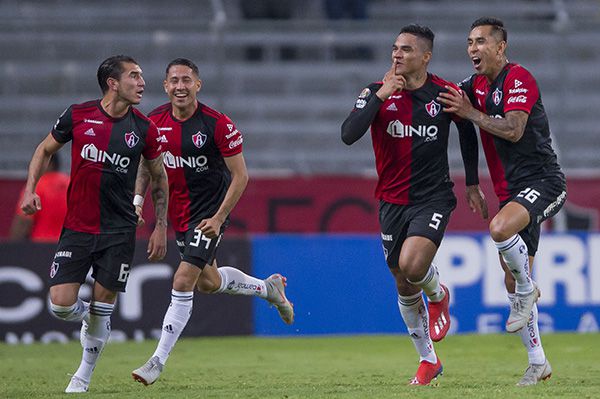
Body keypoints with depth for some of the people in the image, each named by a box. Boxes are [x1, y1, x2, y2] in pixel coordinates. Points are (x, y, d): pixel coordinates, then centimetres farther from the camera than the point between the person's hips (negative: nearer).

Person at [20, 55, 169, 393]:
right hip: (76, 227, 0)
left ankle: (83, 377, 19)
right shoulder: (78, 116, -4)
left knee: (102, 309, -1)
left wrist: (161, 227, 9)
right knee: (61, 304, -10)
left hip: (119, 232, 0)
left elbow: (160, 177, 12)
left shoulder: (144, 129, -2)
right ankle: (89, 317, 26)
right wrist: (30, 190, -2)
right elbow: (45, 150, 12)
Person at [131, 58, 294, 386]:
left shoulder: (217, 124, -18)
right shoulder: (155, 121, -5)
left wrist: (218, 218, -19)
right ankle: (268, 288, 46)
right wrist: (138, 200, -4)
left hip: (210, 211, -6)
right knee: (208, 282, 19)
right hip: (178, 214, 6)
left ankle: (158, 361, -8)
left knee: (183, 282, -15)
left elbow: (240, 176, -13)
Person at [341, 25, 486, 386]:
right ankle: (429, 360, 25)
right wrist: (380, 96, -21)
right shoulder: (377, 92, -4)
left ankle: (439, 295, 10)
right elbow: (349, 135, -18)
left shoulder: (444, 93, -5)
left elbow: (468, 132, 13)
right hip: (392, 201, 3)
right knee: (404, 286, 9)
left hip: (433, 197, -3)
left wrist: (472, 184, 14)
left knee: (412, 265, -26)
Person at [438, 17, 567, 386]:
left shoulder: (518, 78, -11)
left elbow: (514, 129, -22)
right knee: (514, 283, 7)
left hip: (542, 181, -9)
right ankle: (538, 362, 15)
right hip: (512, 190, 9)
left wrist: (470, 113, -16)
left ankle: (527, 289, -10)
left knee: (500, 228, -36)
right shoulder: (477, 85, 13)